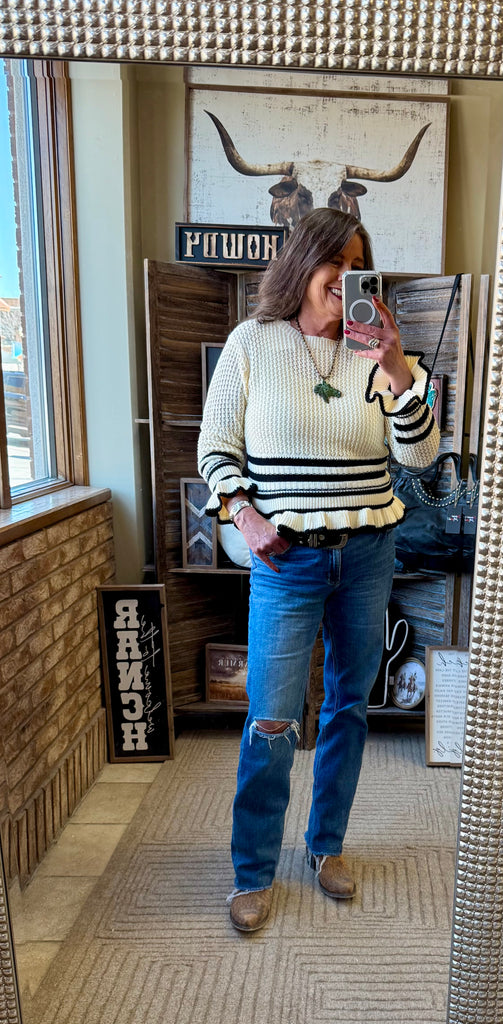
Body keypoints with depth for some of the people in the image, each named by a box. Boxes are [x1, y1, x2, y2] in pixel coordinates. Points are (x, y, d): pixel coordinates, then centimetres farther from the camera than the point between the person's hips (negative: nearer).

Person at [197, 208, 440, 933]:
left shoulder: (376, 354, 4)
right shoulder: (253, 343, -1)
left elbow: (419, 454, -4)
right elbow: (216, 447, 2)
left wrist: (398, 370, -17)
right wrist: (245, 515, -11)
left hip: (368, 555, 3)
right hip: (287, 558, -3)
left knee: (349, 705, 14)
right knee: (272, 722, 0)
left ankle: (327, 844, 35)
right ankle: (254, 874, 21)